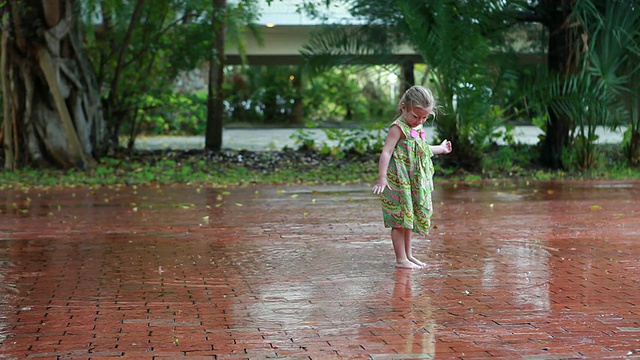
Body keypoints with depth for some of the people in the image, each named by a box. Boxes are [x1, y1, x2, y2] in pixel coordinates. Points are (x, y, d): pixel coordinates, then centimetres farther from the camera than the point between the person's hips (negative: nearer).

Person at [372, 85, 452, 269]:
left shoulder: (418, 128, 12)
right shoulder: (398, 128, -16)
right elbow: (386, 152, -23)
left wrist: (440, 149, 46)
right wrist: (382, 177, -32)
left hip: (414, 184, 9)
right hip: (399, 183, -9)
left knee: (409, 219, 16)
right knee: (400, 220, -3)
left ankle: (408, 255, 25)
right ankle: (401, 259, 2)